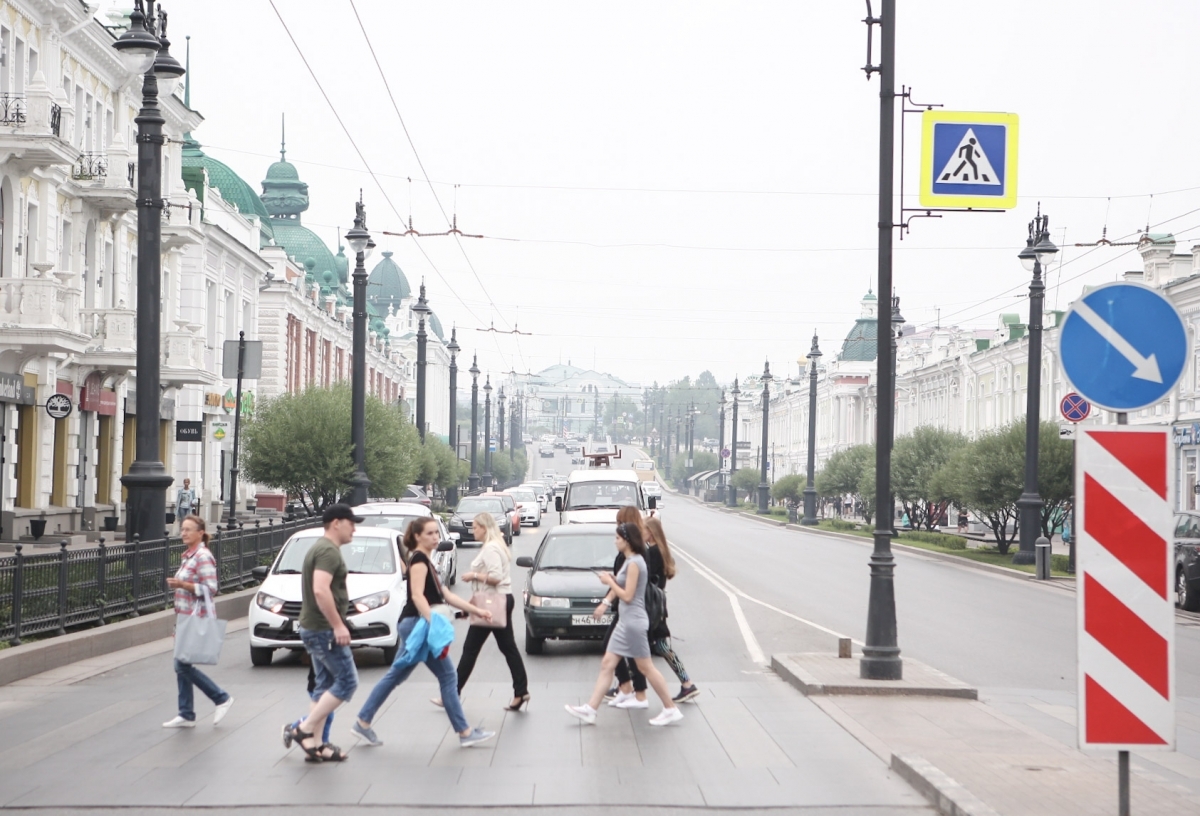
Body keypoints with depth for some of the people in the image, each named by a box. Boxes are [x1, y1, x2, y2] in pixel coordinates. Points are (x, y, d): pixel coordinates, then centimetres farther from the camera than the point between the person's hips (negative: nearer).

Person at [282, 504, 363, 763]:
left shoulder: (319, 548, 18)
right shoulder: (329, 551, -15)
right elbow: (321, 590, -27)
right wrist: (338, 625, -25)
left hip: (314, 627, 11)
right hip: (324, 629, -11)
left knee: (325, 685, 11)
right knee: (346, 681, -7)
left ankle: (314, 745, 10)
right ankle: (303, 730, -8)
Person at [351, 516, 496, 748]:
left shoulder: (424, 560, 19)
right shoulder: (419, 559, -11)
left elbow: (444, 595, 21)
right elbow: (418, 595, -23)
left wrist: (476, 610, 18)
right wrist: (434, 624, -33)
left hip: (412, 625, 10)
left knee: (396, 675, 13)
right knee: (448, 675, -5)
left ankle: (363, 723, 16)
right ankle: (464, 733, -2)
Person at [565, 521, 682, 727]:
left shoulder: (634, 563, -17)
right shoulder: (631, 561, 13)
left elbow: (627, 596, -19)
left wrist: (610, 581, -8)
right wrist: (613, 580, 5)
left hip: (634, 621, -10)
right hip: (625, 621, 10)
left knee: (646, 667, -3)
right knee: (607, 665, 7)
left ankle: (671, 709, 5)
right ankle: (590, 709, 6)